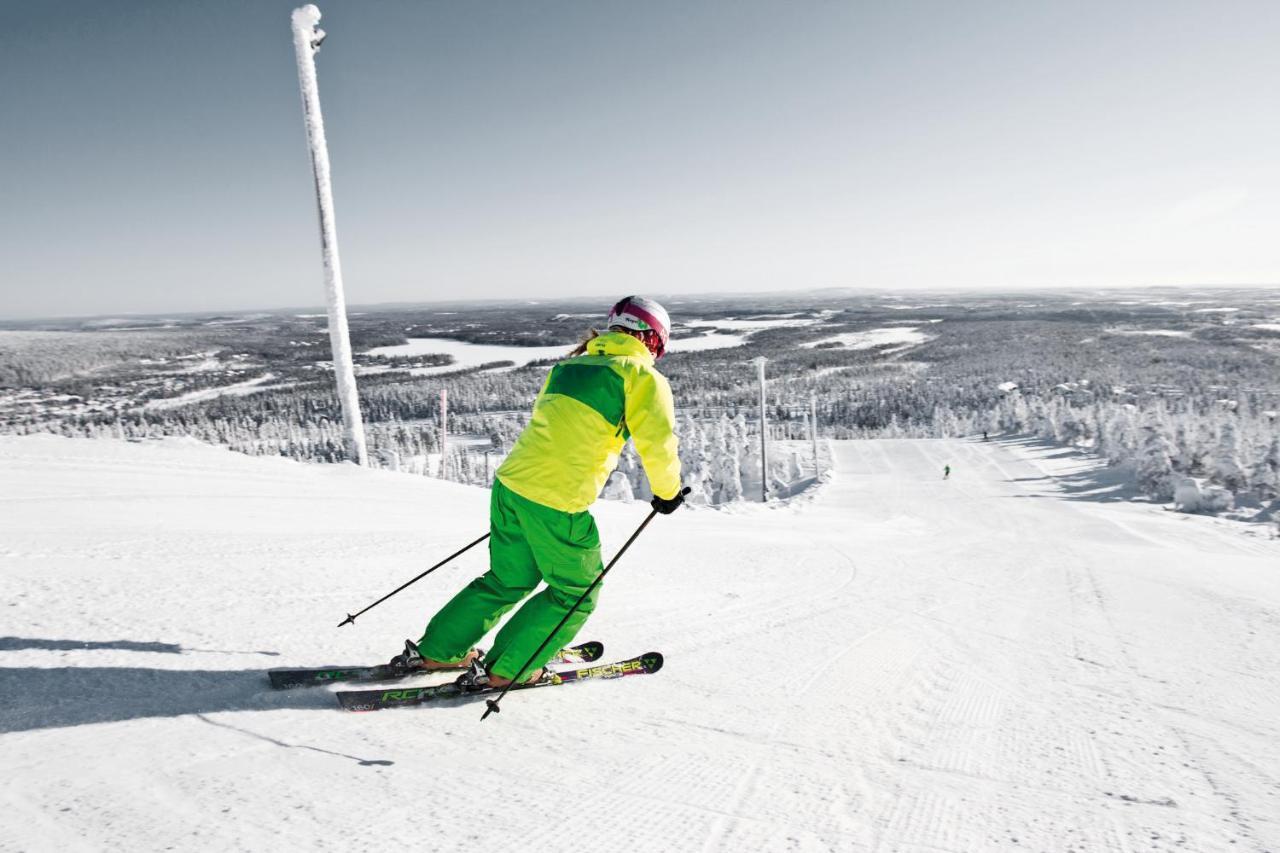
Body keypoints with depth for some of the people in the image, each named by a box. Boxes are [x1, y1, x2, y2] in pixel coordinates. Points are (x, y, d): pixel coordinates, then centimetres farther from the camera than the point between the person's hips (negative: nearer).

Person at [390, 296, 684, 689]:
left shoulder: (570, 364, 16)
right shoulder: (643, 378, -4)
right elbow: (658, 443, -11)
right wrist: (667, 492, 7)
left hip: (510, 483, 7)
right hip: (557, 503, -7)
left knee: (509, 578, 25)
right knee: (576, 592, 15)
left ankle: (434, 651, 33)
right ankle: (504, 669, 18)